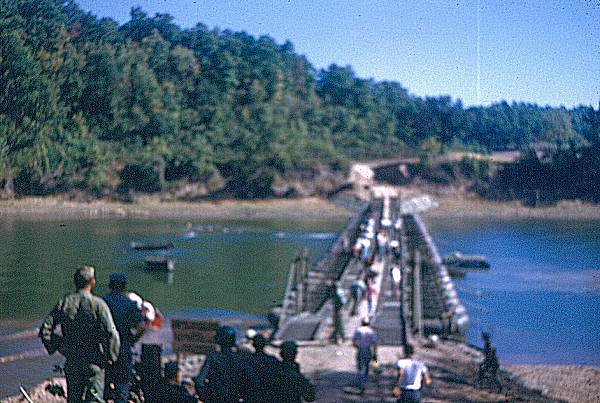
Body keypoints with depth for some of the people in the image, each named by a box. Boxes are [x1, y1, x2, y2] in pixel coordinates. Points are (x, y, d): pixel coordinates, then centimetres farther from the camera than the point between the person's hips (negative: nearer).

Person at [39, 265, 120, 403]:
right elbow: (111, 333, -19)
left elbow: (45, 329, -4)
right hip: (94, 360, -4)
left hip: (71, 361, 4)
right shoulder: (98, 304, -11)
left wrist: (55, 347, 11)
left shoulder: (64, 302, 0)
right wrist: (111, 357, -5)